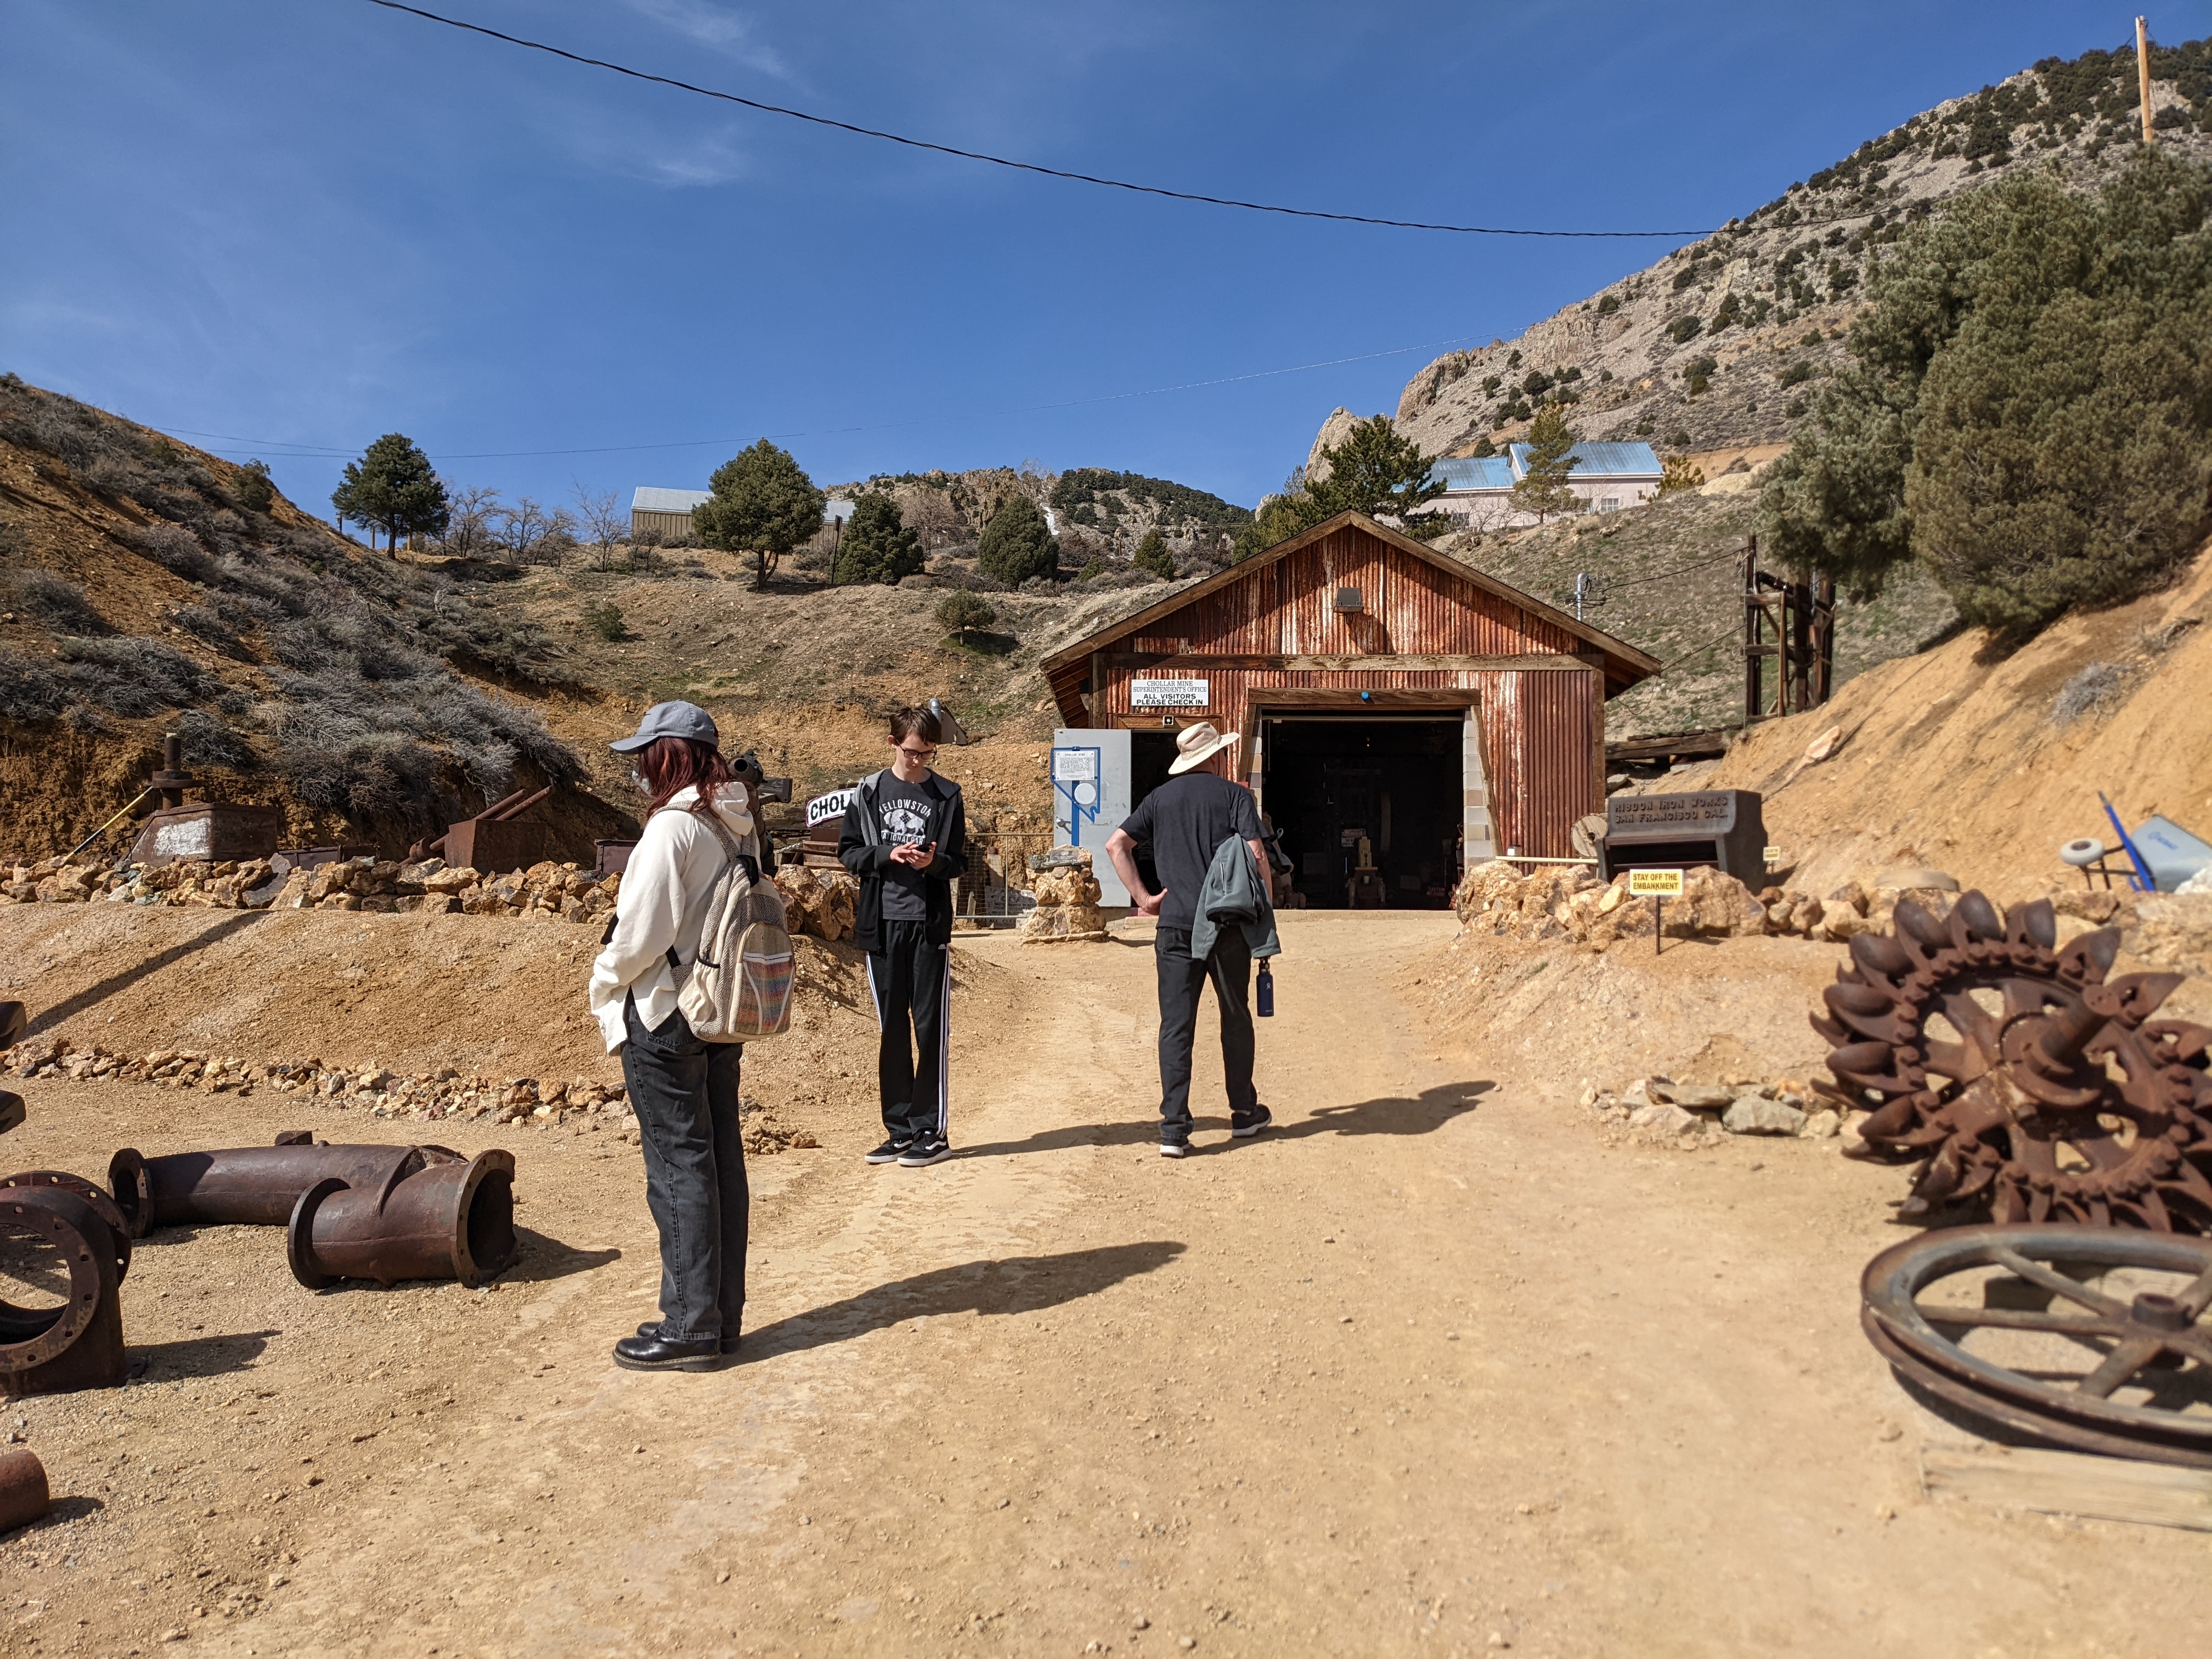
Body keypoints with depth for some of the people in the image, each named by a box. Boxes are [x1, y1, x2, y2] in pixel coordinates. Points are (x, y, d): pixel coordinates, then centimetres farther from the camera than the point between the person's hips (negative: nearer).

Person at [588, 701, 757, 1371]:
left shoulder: (671, 827, -18)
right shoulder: (737, 827, 7)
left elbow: (642, 931, -18)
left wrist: (603, 987, -1)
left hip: (664, 1018, -8)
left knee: (677, 1169, -1)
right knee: (720, 1161, 12)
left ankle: (690, 1328, 8)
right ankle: (722, 1313, 22)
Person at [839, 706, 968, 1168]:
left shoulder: (947, 795, 3)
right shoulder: (870, 792, 6)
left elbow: (958, 862, 4)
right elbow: (848, 852, 6)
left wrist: (933, 861, -18)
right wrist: (888, 855, -12)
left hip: (930, 925, -2)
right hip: (883, 924, 2)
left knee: (932, 1027, -1)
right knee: (891, 1029, 9)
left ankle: (933, 1131, 8)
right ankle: (900, 1129, 18)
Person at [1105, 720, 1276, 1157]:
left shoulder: (1160, 798, 10)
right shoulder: (1234, 794, 0)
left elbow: (1116, 845, 3)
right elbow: (1256, 854, -10)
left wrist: (1143, 897, 3)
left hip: (1175, 924, 2)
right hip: (1227, 923, -1)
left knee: (1176, 1025, 1)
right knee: (1235, 1018, 15)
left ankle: (1174, 1128, -2)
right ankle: (1245, 1113, 26)